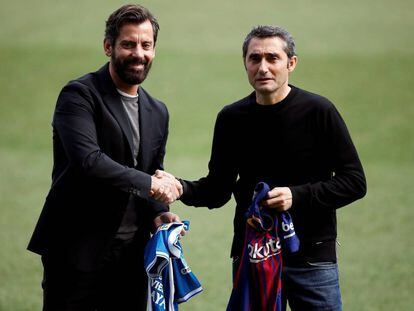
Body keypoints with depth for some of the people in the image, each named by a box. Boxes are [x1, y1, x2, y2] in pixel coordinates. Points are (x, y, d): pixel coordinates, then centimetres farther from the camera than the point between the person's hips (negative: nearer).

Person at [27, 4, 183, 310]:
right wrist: (150, 184, -18)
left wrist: (158, 213, 1)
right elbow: (87, 160, -22)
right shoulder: (79, 95, -8)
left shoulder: (158, 112, 15)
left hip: (131, 254, 6)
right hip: (77, 249, -6)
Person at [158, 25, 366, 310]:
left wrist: (297, 196, -18)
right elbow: (218, 190, 9)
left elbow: (355, 182, -7)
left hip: (312, 257, -3)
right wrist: (181, 188, -11)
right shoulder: (232, 118, 4)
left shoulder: (318, 111, -7)